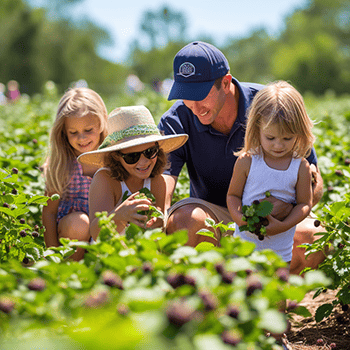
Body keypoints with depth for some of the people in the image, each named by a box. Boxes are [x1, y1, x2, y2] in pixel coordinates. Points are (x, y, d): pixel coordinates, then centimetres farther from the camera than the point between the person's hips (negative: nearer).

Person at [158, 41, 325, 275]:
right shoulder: (177, 121, -12)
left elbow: (314, 184, -13)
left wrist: (289, 204, -36)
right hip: (214, 217, 0)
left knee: (314, 237, -30)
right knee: (185, 219, -34)